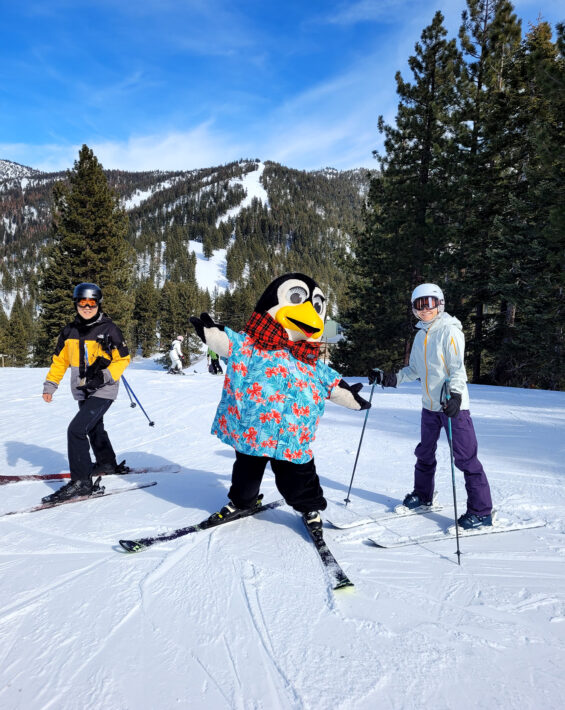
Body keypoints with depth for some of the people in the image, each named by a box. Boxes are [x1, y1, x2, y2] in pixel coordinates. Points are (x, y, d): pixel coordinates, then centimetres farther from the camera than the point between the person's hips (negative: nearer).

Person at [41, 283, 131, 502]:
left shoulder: (109, 329, -9)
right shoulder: (70, 331, 6)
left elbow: (123, 359, -6)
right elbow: (59, 360, 13)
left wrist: (105, 375, -20)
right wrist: (50, 384, 5)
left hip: (103, 391, -7)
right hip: (83, 391, 7)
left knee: (76, 429, -16)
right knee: (94, 427, 23)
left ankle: (81, 482, -8)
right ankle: (107, 463, 45)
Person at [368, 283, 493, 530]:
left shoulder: (449, 331, -9)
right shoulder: (420, 336, 12)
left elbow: (458, 367, -16)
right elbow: (415, 370, 19)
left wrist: (454, 394, -29)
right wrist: (391, 378, 9)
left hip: (453, 404, -7)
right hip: (429, 405, 7)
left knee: (465, 457, -6)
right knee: (424, 453, 17)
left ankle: (481, 512, 4)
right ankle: (422, 494, 36)